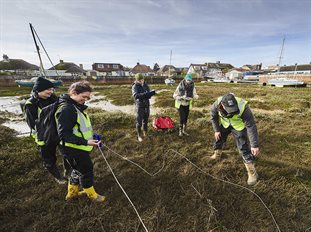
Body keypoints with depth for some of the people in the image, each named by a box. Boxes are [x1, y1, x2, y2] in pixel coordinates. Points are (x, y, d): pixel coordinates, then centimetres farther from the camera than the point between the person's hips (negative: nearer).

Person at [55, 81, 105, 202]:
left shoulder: (76, 106, 5)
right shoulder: (66, 109, -25)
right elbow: (64, 134, -28)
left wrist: (91, 136, 11)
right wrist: (85, 142, -33)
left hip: (79, 147, 9)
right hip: (73, 149, -9)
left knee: (78, 170, 25)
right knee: (86, 171, 9)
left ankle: (72, 193, 47)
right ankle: (92, 194, 32)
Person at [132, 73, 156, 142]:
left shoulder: (145, 85, 4)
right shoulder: (135, 87, -14)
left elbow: (148, 95, 3)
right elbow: (136, 95, -32)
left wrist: (151, 93, -21)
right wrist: (146, 94, -45)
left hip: (147, 105, 5)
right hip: (139, 106, -5)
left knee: (145, 120, 16)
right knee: (139, 122, 1)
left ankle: (145, 133, 34)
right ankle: (139, 136, 18)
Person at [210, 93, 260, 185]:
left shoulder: (242, 107, -39)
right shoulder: (217, 103, -30)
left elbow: (251, 126, -33)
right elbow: (213, 116, -8)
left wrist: (255, 145, -32)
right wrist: (216, 130, -4)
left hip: (239, 126, -3)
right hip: (224, 124, 4)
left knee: (243, 148, -6)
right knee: (218, 138, 16)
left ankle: (252, 173, 9)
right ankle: (217, 155, 47)